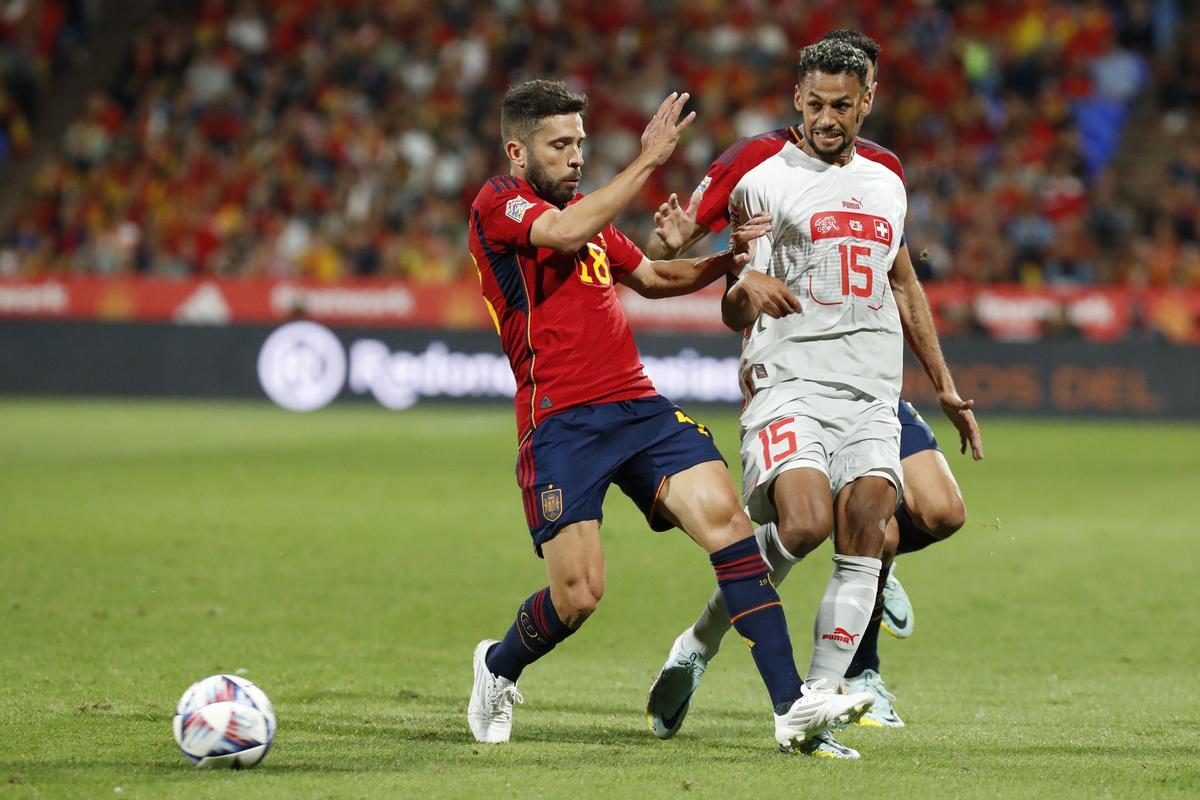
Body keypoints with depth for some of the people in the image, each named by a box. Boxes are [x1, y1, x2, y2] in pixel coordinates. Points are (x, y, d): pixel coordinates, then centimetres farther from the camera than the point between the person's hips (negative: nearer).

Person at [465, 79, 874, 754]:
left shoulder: (589, 212, 22)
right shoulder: (498, 203, -2)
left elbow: (653, 277, 36)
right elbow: (565, 233, -23)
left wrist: (727, 260, 19)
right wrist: (648, 160, -19)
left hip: (640, 406, 7)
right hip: (561, 421, -7)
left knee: (726, 517, -14)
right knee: (578, 596, -11)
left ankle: (792, 705, -18)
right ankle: (498, 668, 24)